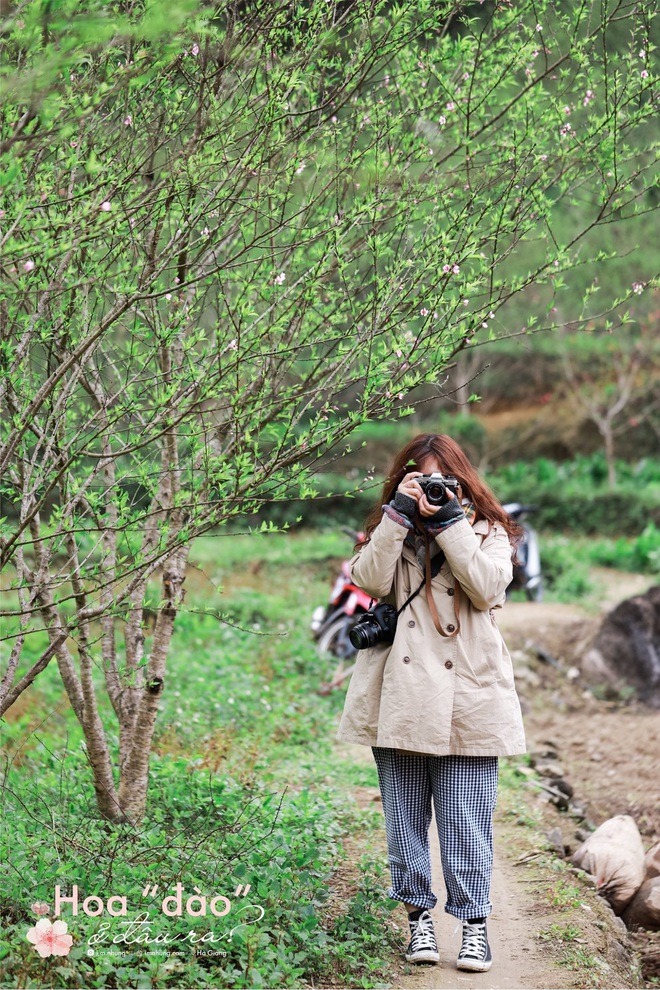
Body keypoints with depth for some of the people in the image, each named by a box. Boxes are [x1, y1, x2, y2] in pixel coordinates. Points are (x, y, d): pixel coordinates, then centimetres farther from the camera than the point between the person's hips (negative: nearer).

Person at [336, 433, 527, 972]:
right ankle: (419, 915, 18)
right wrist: (401, 513, -11)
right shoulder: (390, 529, 13)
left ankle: (475, 922, 9)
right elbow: (370, 578, -8)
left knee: (466, 818, -1)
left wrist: (449, 522, -12)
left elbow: (487, 588, -11)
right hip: (400, 698, 2)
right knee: (405, 814, 7)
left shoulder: (487, 531, 8)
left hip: (466, 697, -2)